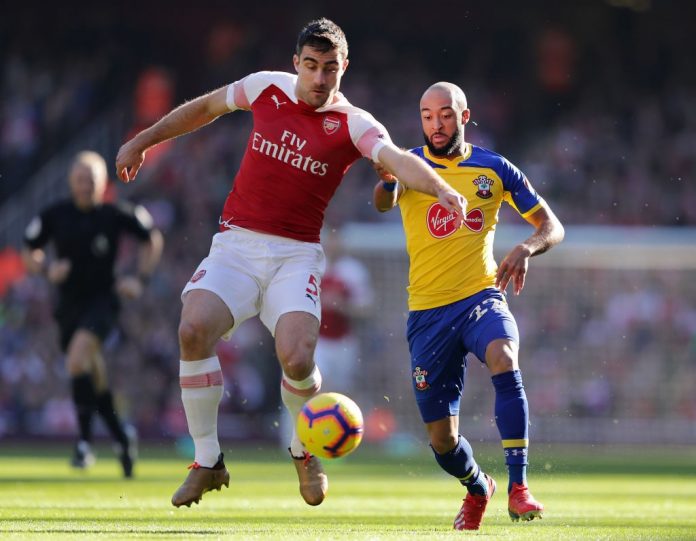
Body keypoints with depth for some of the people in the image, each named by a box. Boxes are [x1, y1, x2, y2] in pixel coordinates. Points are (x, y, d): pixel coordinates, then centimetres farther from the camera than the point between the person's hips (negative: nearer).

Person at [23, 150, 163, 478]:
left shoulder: (116, 215, -6)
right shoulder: (54, 216, -2)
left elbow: (151, 239, 9)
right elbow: (28, 254, 8)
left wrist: (141, 279, -1)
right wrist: (47, 269, -12)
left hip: (103, 300, -4)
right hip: (69, 303, 4)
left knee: (78, 356, -27)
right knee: (94, 377, 10)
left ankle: (85, 442, -24)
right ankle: (122, 436, 32)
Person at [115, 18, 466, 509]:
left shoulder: (353, 125, -4)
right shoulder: (268, 87, 5)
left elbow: (397, 159, -23)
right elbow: (207, 106, 22)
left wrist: (441, 189, -43)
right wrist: (143, 141, 26)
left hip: (296, 256, -2)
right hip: (236, 244, 2)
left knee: (298, 358, -23)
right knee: (194, 330, -24)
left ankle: (305, 451, 13)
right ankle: (208, 461, -6)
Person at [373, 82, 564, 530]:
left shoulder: (494, 169, 3)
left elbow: (552, 227, 6)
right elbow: (383, 203, -20)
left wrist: (526, 249, -16)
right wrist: (387, 180, -43)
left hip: (482, 298, -1)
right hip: (428, 312, 1)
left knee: (503, 359, -35)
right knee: (442, 438, 4)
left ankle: (518, 487, -33)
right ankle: (478, 488, 39)